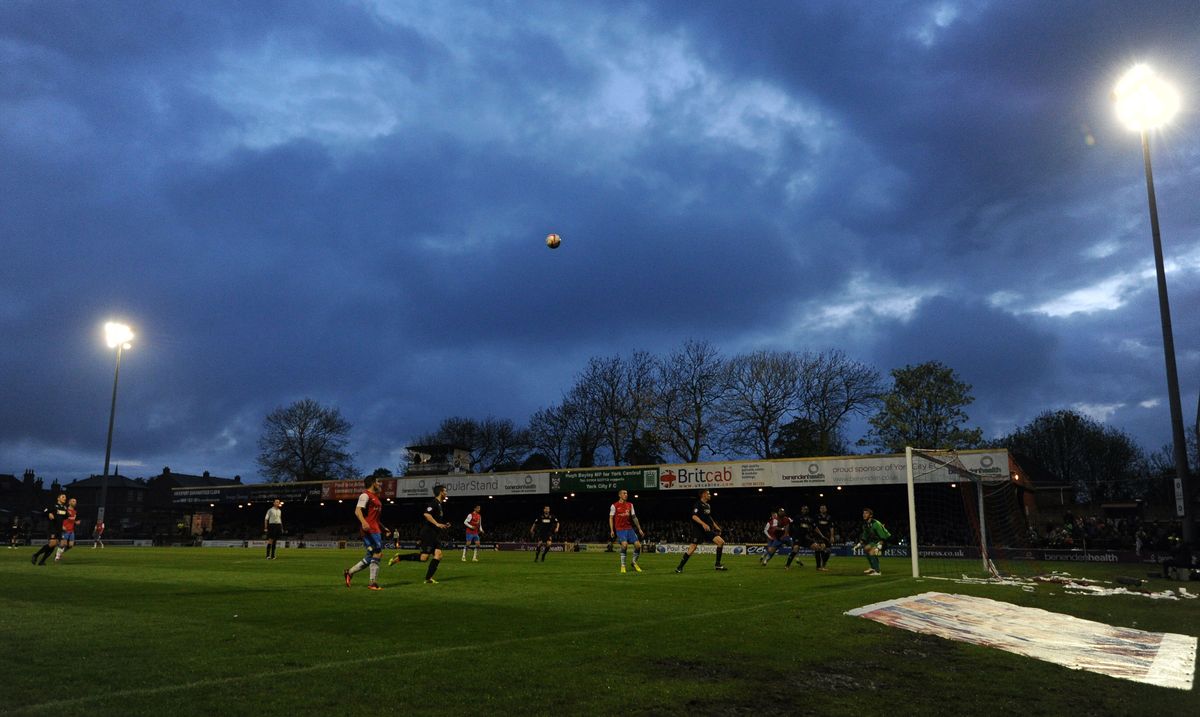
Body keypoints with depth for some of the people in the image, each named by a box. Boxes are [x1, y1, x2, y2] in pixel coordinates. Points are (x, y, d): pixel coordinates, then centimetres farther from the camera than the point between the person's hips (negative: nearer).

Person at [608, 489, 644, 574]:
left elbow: (634, 517, 16)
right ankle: (623, 565, -9)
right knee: (625, 544, -25)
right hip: (620, 529, -5)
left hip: (629, 528, 5)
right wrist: (612, 530, -7)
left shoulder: (630, 505, 12)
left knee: (638, 545, -6)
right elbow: (611, 518, 1)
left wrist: (639, 529, 14)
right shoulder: (614, 506, 0)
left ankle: (634, 563, 18)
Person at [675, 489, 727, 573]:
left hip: (707, 529, 8)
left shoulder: (708, 505, 16)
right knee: (692, 548, -11)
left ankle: (717, 565, 4)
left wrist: (716, 527, 26)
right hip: (698, 530, -8)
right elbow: (694, 516, -22)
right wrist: (703, 524, -33)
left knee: (721, 542, -4)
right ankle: (680, 567, 0)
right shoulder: (698, 504, -9)